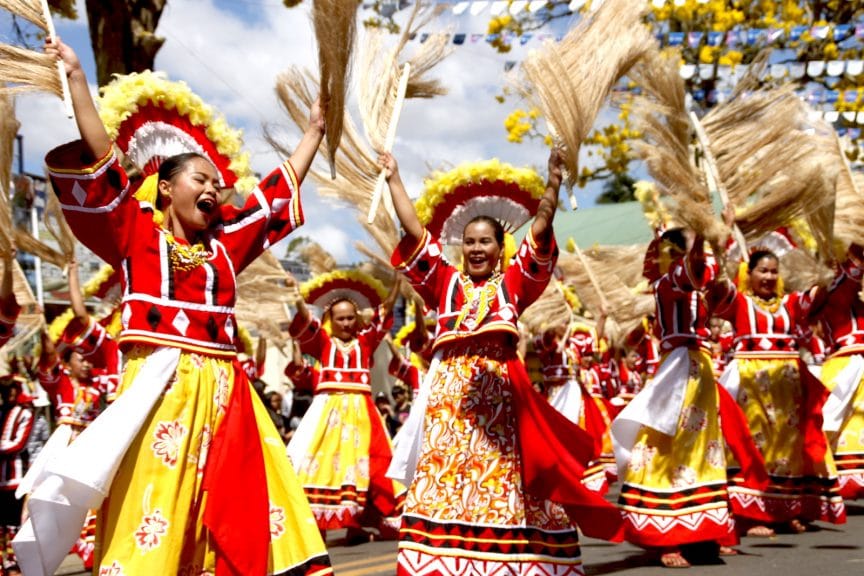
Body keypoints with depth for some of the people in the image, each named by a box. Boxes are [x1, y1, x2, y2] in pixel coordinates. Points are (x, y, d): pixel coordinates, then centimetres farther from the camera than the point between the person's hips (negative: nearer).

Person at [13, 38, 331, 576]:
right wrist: (77, 77, 0)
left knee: (246, 511, 1)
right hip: (159, 389, -4)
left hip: (222, 391, 5)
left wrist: (314, 131, 34)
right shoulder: (135, 231, 8)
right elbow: (98, 160, 1)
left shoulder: (225, 244, 18)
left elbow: (281, 189, 26)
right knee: (153, 512, -8)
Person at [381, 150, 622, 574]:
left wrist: (552, 183, -5)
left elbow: (540, 233, 3)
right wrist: (393, 180, 11)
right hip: (450, 387, 0)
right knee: (444, 469, -3)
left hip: (499, 389, 0)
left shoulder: (513, 283, 13)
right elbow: (413, 232, 10)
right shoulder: (444, 281, 14)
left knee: (503, 474, 2)